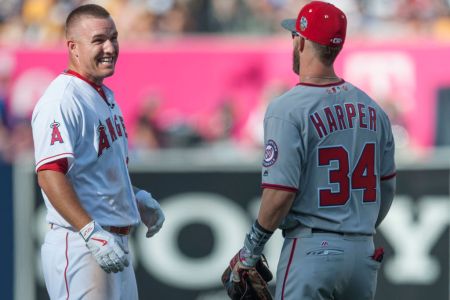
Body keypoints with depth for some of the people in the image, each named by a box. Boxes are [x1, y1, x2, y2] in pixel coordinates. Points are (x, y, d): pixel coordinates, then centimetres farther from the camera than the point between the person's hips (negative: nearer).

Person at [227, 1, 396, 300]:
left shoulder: (288, 109, -11)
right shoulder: (372, 108, 8)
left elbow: (280, 194, -17)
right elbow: (387, 186, 14)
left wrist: (251, 250, -5)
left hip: (311, 252, -6)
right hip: (364, 252, 6)